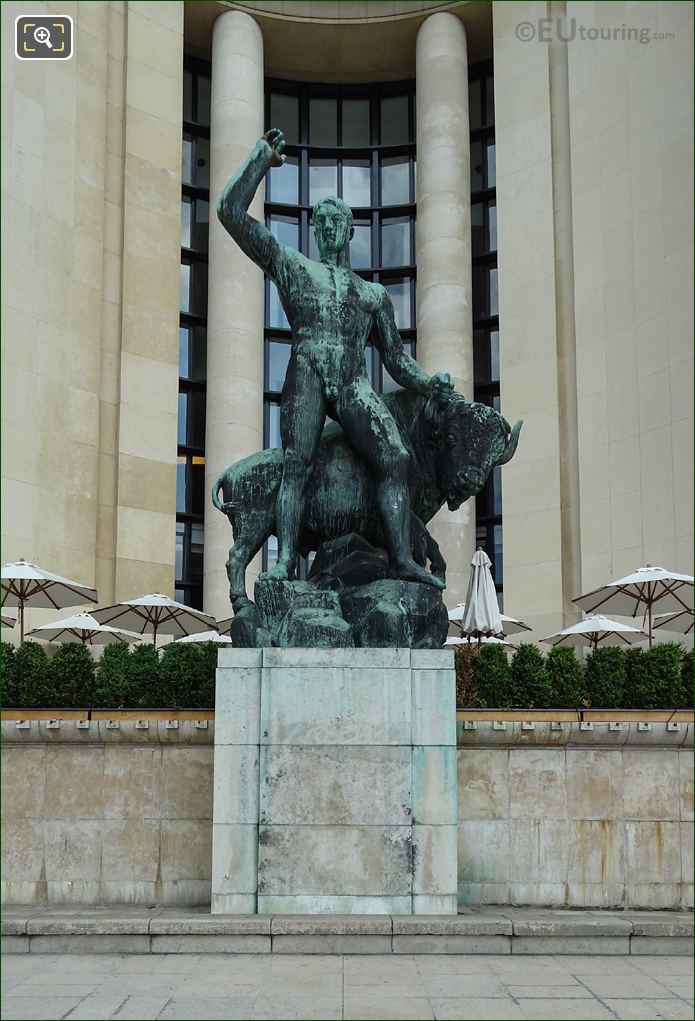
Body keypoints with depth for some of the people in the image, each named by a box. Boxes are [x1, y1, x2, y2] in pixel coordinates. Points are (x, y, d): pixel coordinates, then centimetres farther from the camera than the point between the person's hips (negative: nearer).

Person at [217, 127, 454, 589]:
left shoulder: (374, 294, 30)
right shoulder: (292, 266, 23)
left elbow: (397, 357, 24)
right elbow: (231, 210, 16)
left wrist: (426, 382, 3)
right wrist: (264, 156, 21)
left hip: (355, 386, 2)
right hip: (307, 377, -2)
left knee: (397, 459, -20)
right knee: (298, 463, -22)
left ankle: (403, 559, -25)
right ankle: (285, 559, -27)